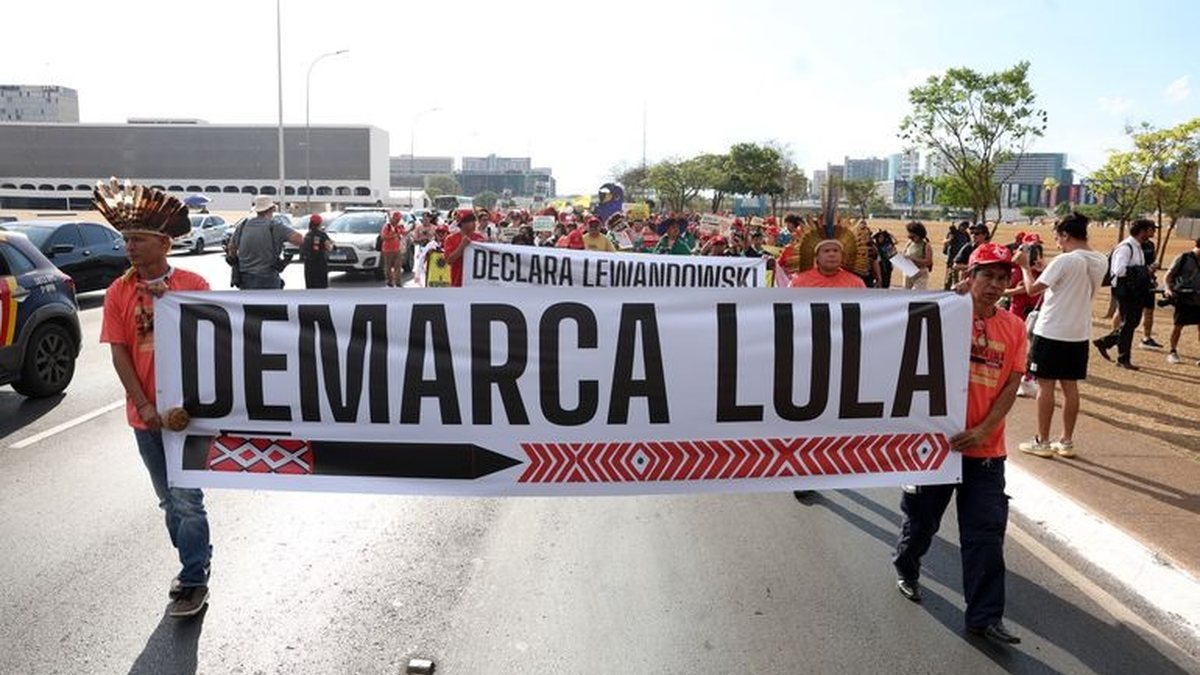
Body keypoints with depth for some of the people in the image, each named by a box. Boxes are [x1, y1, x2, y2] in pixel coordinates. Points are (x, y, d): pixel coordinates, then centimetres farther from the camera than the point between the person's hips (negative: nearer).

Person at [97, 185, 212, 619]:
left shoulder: (194, 286, -7)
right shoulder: (119, 292, 1)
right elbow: (119, 353, -2)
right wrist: (145, 405, -9)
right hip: (147, 415, 4)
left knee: (186, 499, -2)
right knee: (169, 500, 16)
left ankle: (193, 582, 8)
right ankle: (195, 562, 32)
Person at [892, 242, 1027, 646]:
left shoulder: (1014, 327, 4)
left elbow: (1011, 385, 2)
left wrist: (983, 430, -11)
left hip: (986, 449, 3)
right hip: (938, 439, -2)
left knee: (987, 532, 2)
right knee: (923, 516, 14)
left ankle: (985, 616, 11)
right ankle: (906, 567, 43)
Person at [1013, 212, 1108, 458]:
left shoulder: (1064, 260, -18)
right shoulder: (1100, 262, 5)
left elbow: (1032, 289, -15)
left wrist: (1025, 266, 1)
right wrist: (1046, 268, 15)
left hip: (1051, 332, -7)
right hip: (1079, 333, 7)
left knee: (1046, 385, 2)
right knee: (1070, 386, 12)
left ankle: (1042, 442, 8)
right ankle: (1066, 441, 19)